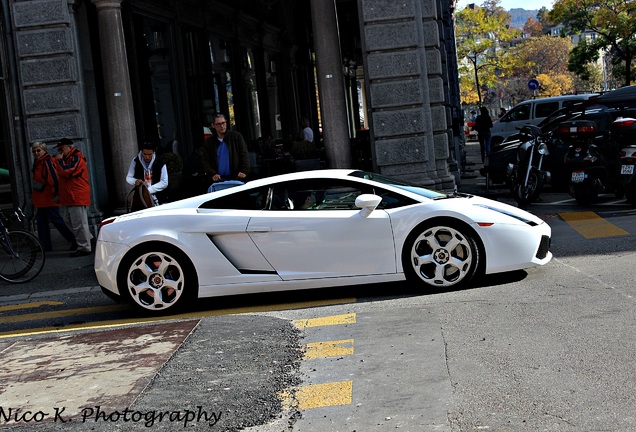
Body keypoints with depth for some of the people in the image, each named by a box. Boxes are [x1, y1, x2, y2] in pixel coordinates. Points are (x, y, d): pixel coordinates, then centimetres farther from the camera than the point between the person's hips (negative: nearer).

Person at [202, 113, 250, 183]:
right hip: (218, 180, 1)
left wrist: (244, 171, -13)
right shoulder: (208, 143, 10)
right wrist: (213, 174, -10)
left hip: (236, 178, -1)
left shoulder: (236, 136, 6)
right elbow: (205, 162, 8)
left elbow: (244, 155, 1)